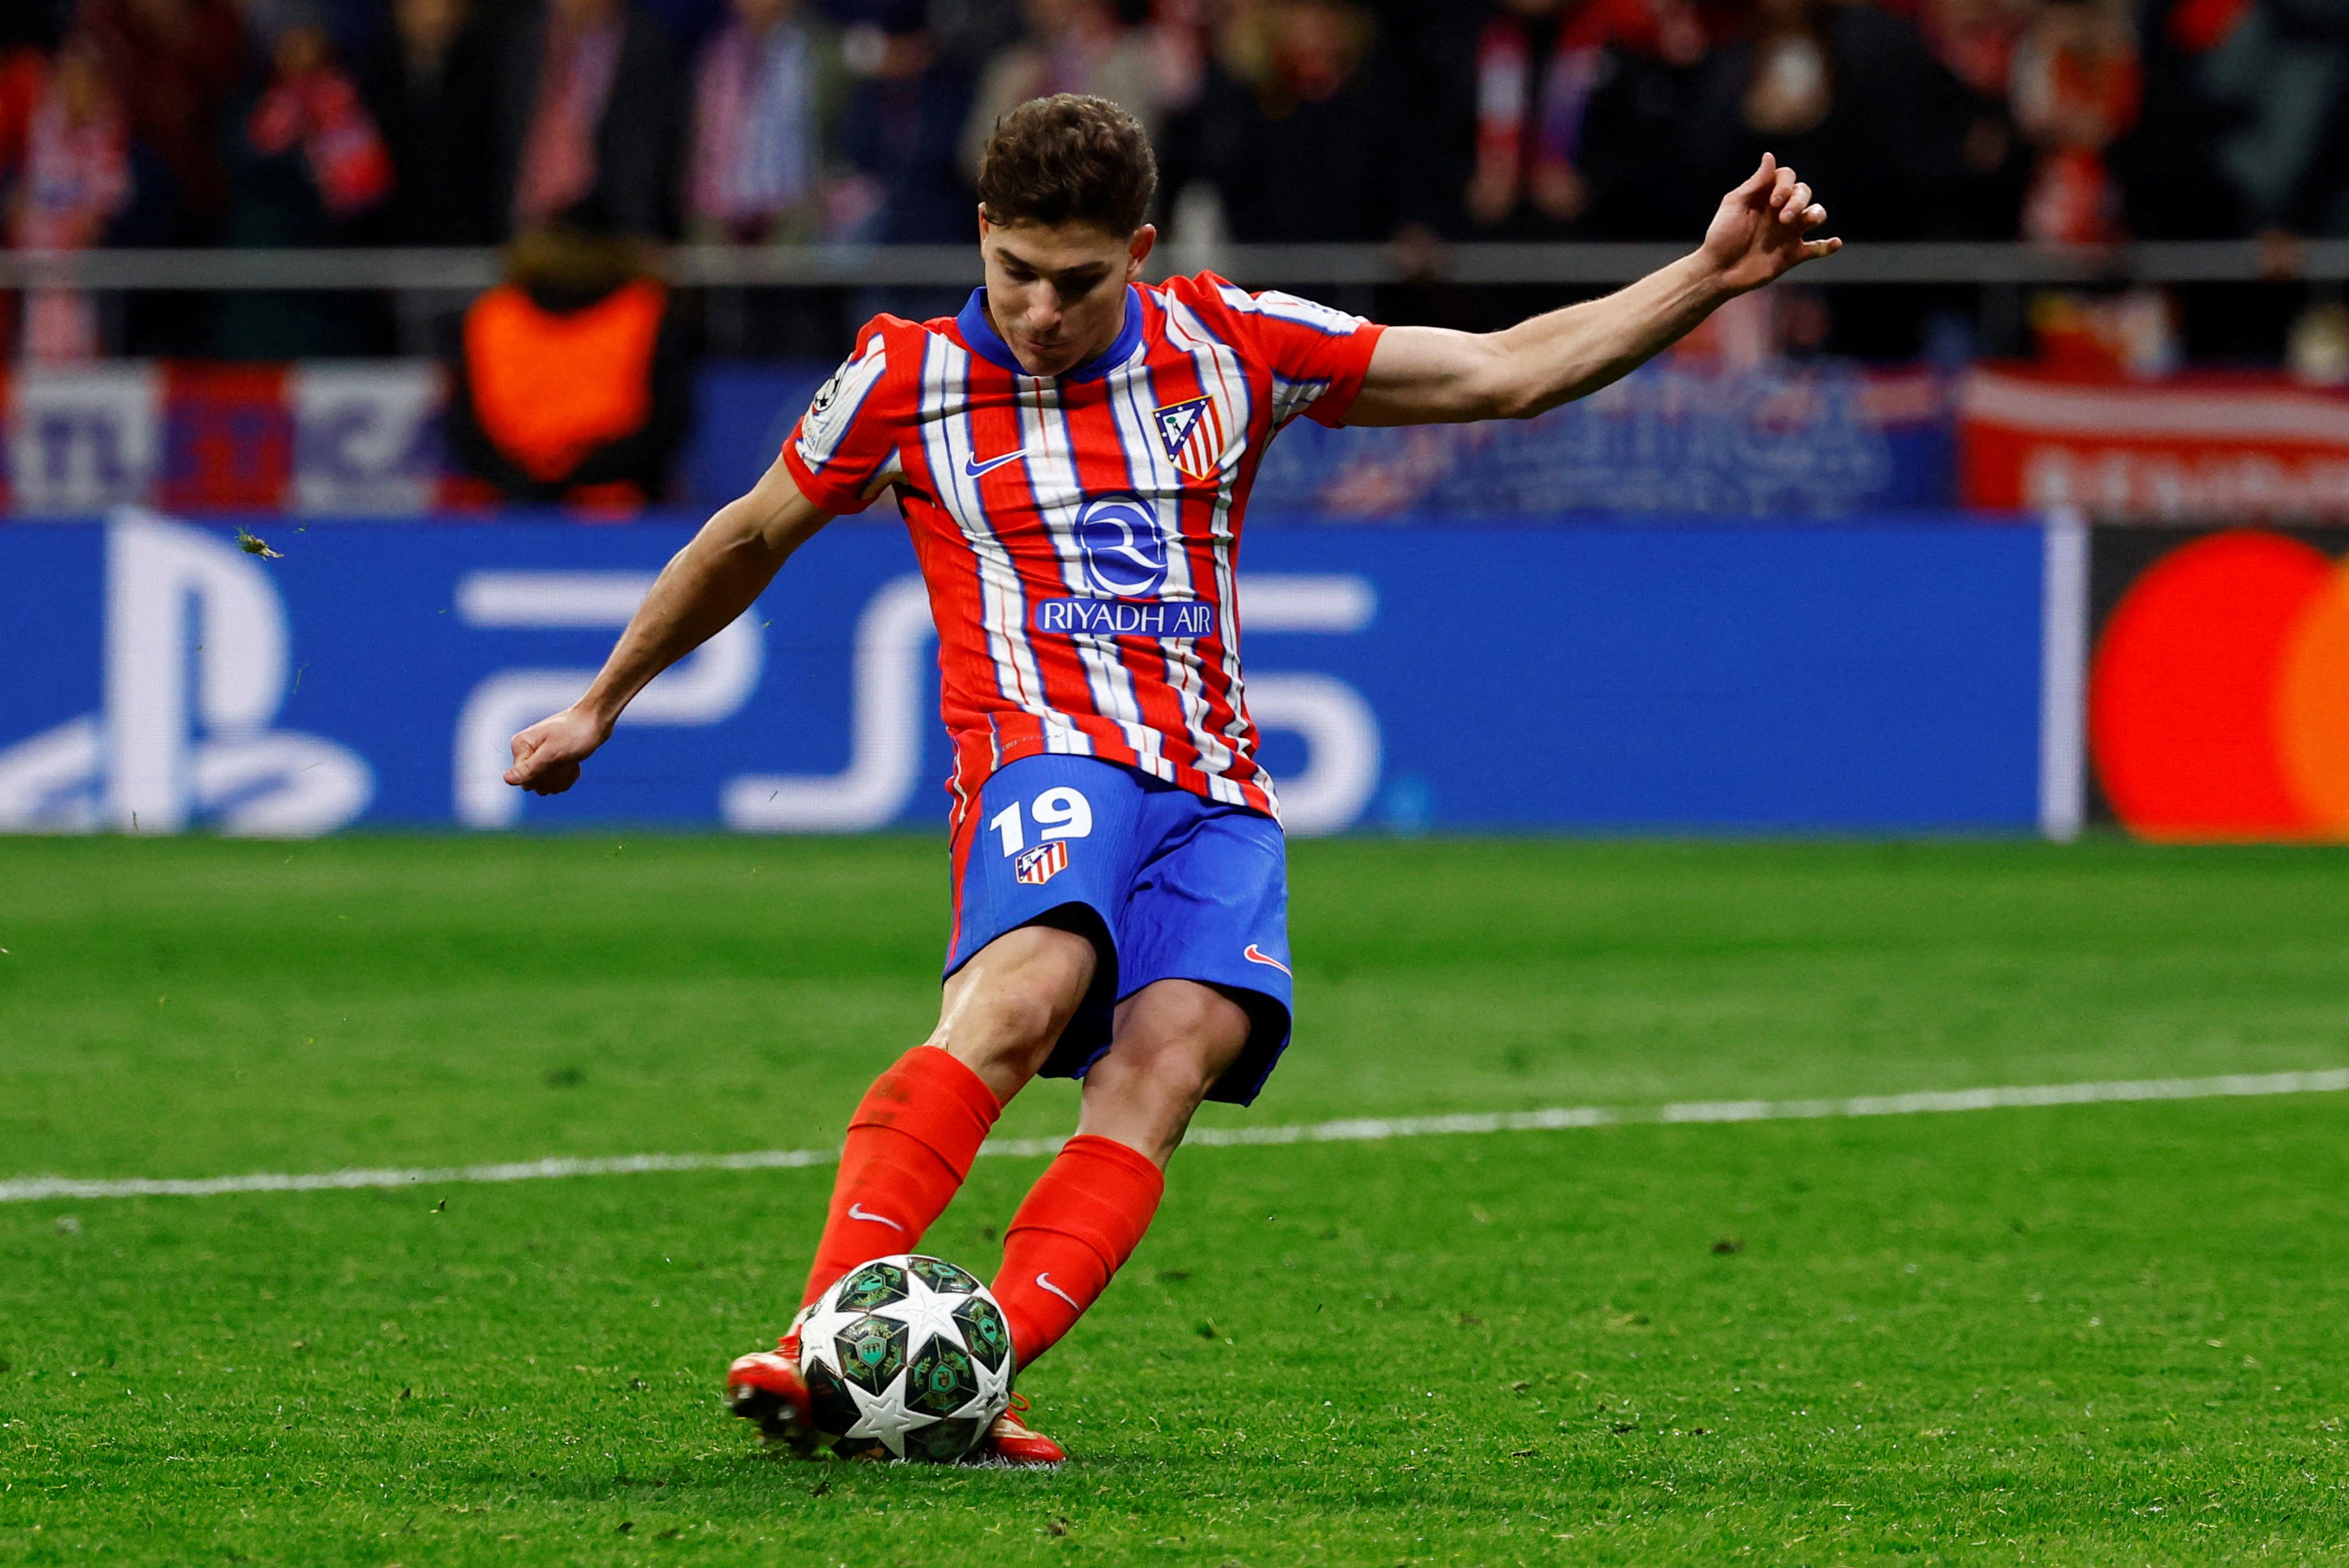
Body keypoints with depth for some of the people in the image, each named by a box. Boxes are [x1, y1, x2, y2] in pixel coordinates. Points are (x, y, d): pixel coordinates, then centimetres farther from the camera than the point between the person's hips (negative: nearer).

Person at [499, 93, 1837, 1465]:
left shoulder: (1226, 347, 10)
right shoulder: (909, 378, 5)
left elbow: (1506, 373, 14)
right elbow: (751, 540, 21)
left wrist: (1710, 278, 6)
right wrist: (598, 708, 30)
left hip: (1217, 797, 3)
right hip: (1051, 755, -3)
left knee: (1172, 1051, -25)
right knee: (1022, 994, -34)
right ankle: (821, 1341, -43)